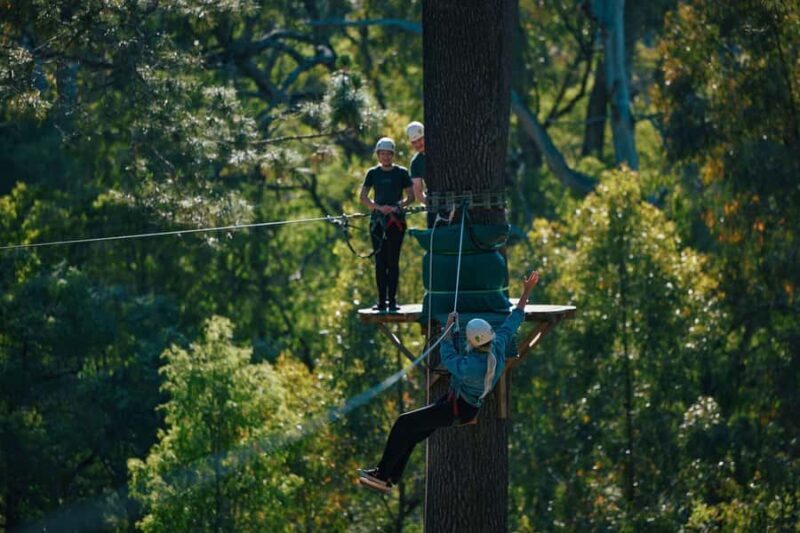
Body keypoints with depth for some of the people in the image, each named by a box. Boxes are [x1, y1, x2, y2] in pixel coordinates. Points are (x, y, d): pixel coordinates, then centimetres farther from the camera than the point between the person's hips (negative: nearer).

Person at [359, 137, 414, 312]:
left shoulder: (401, 172, 5)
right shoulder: (373, 173, 9)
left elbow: (411, 196, 3)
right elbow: (363, 197, 4)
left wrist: (397, 207, -14)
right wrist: (379, 207, -12)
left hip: (396, 220, -2)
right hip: (378, 220, 2)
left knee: (393, 261, -4)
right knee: (380, 262, -1)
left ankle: (392, 300, -3)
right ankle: (381, 301, 1)